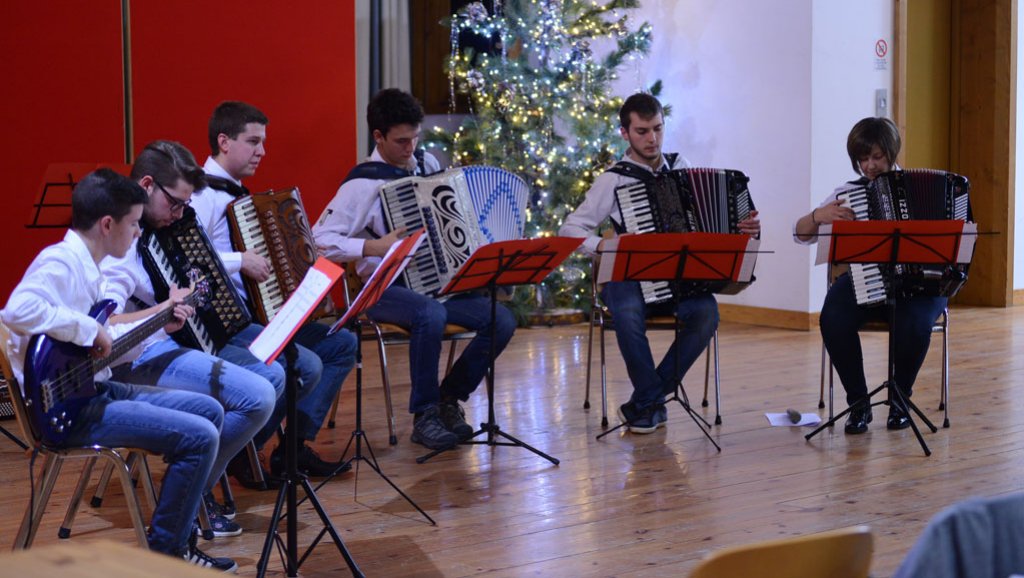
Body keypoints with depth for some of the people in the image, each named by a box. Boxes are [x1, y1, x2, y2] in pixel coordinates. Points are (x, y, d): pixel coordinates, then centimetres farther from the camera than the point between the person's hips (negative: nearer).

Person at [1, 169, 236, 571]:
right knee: (198, 437, -16)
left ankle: (178, 531, 19)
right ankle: (165, 553, -1)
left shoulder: (87, 266, 14)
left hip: (96, 390, 11)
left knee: (209, 411, 15)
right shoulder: (60, 262, -17)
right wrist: (88, 329, -27)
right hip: (69, 411, -11)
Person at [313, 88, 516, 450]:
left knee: (502, 321, -15)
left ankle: (449, 398, 7)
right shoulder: (363, 183, -11)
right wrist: (372, 247, -24)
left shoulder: (427, 163, 8)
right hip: (387, 290, -6)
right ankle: (424, 417, -19)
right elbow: (319, 241, -16)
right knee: (430, 315, -38)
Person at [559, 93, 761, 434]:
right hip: (629, 277, -3)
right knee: (629, 314, -37)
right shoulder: (613, 180, 0)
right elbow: (569, 230, -2)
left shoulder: (680, 167, 10)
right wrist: (602, 246, -20)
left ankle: (646, 403, -14)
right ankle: (655, 400, -14)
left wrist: (745, 228, -4)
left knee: (706, 312, -30)